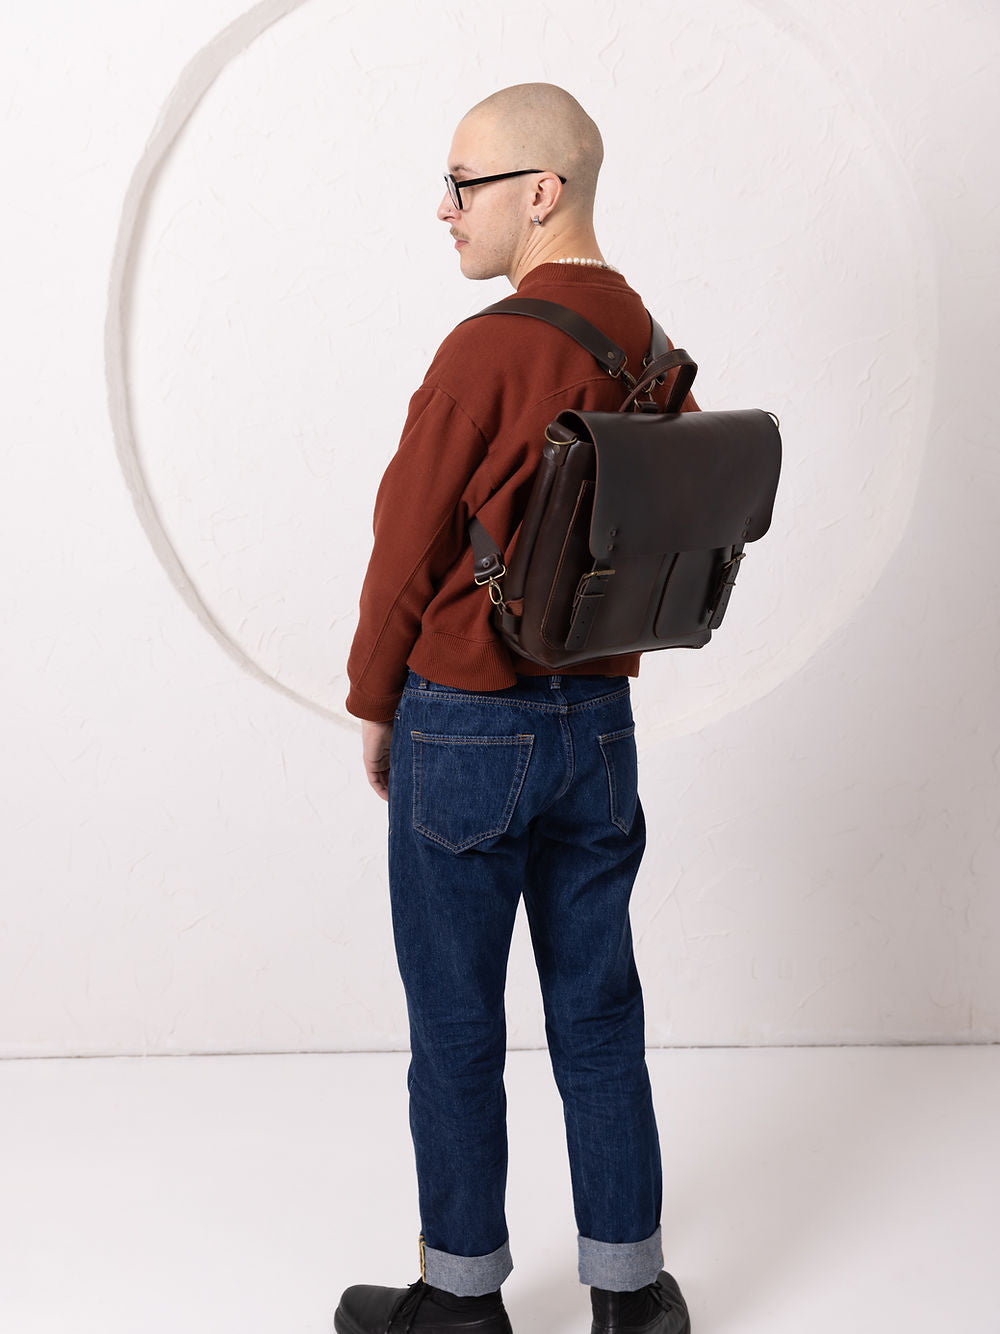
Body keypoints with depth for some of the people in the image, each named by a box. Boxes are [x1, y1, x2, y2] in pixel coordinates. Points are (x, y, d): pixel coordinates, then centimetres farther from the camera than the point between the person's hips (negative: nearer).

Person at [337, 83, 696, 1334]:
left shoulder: (488, 351, -18)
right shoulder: (656, 354, 4)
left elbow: (408, 547, -12)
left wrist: (373, 706, 1)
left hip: (464, 726, -6)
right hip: (600, 719, 7)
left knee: (456, 1024, 8)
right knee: (598, 1010, 14)